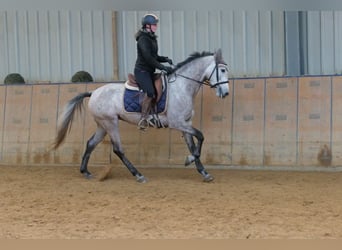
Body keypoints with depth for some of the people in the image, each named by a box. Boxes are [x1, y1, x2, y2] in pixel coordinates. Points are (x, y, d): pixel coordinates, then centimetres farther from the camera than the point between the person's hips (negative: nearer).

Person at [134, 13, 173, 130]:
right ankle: (143, 119, -22)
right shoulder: (143, 39, -13)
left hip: (149, 72, 10)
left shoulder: (152, 39, 16)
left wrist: (165, 59, 6)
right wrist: (162, 67, -23)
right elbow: (148, 58, -22)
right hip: (142, 71, -10)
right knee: (150, 93, -27)